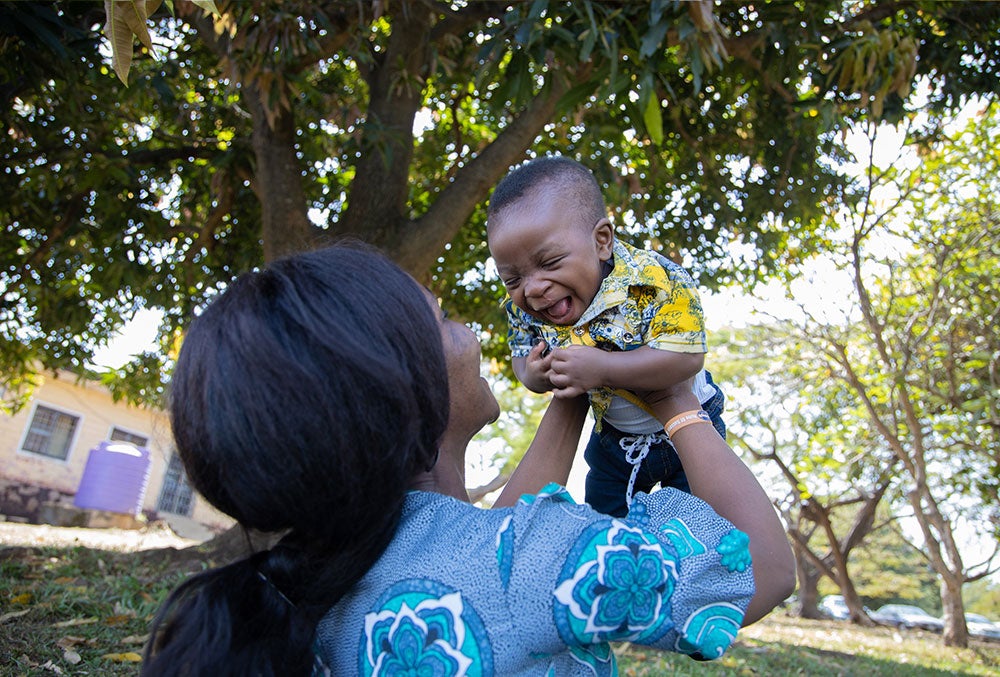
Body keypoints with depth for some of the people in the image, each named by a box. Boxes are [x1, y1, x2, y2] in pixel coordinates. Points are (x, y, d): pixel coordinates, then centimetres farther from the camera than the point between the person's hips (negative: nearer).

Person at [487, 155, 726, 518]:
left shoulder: (658, 282, -35)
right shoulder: (523, 308, -20)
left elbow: (686, 358, -39)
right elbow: (520, 356, -7)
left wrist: (601, 368, -44)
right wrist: (533, 375, -32)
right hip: (611, 439, 4)